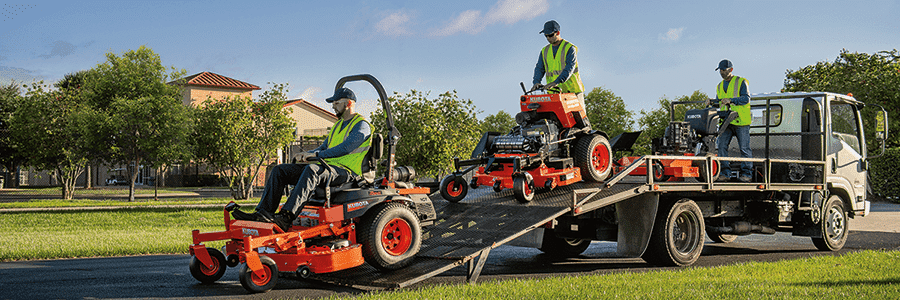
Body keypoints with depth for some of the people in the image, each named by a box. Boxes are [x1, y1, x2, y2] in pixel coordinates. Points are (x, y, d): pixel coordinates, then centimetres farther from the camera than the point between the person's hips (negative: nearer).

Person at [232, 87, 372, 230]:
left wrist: (316, 154, -18)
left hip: (346, 171, -9)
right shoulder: (339, 125, 26)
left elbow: (346, 148, -19)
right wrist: (307, 155, 3)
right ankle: (262, 212, -16)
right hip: (327, 167, 9)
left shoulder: (362, 126, -4)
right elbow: (324, 148, 25)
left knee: (312, 170, -41)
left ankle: (286, 217, -52)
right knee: (280, 170, -4)